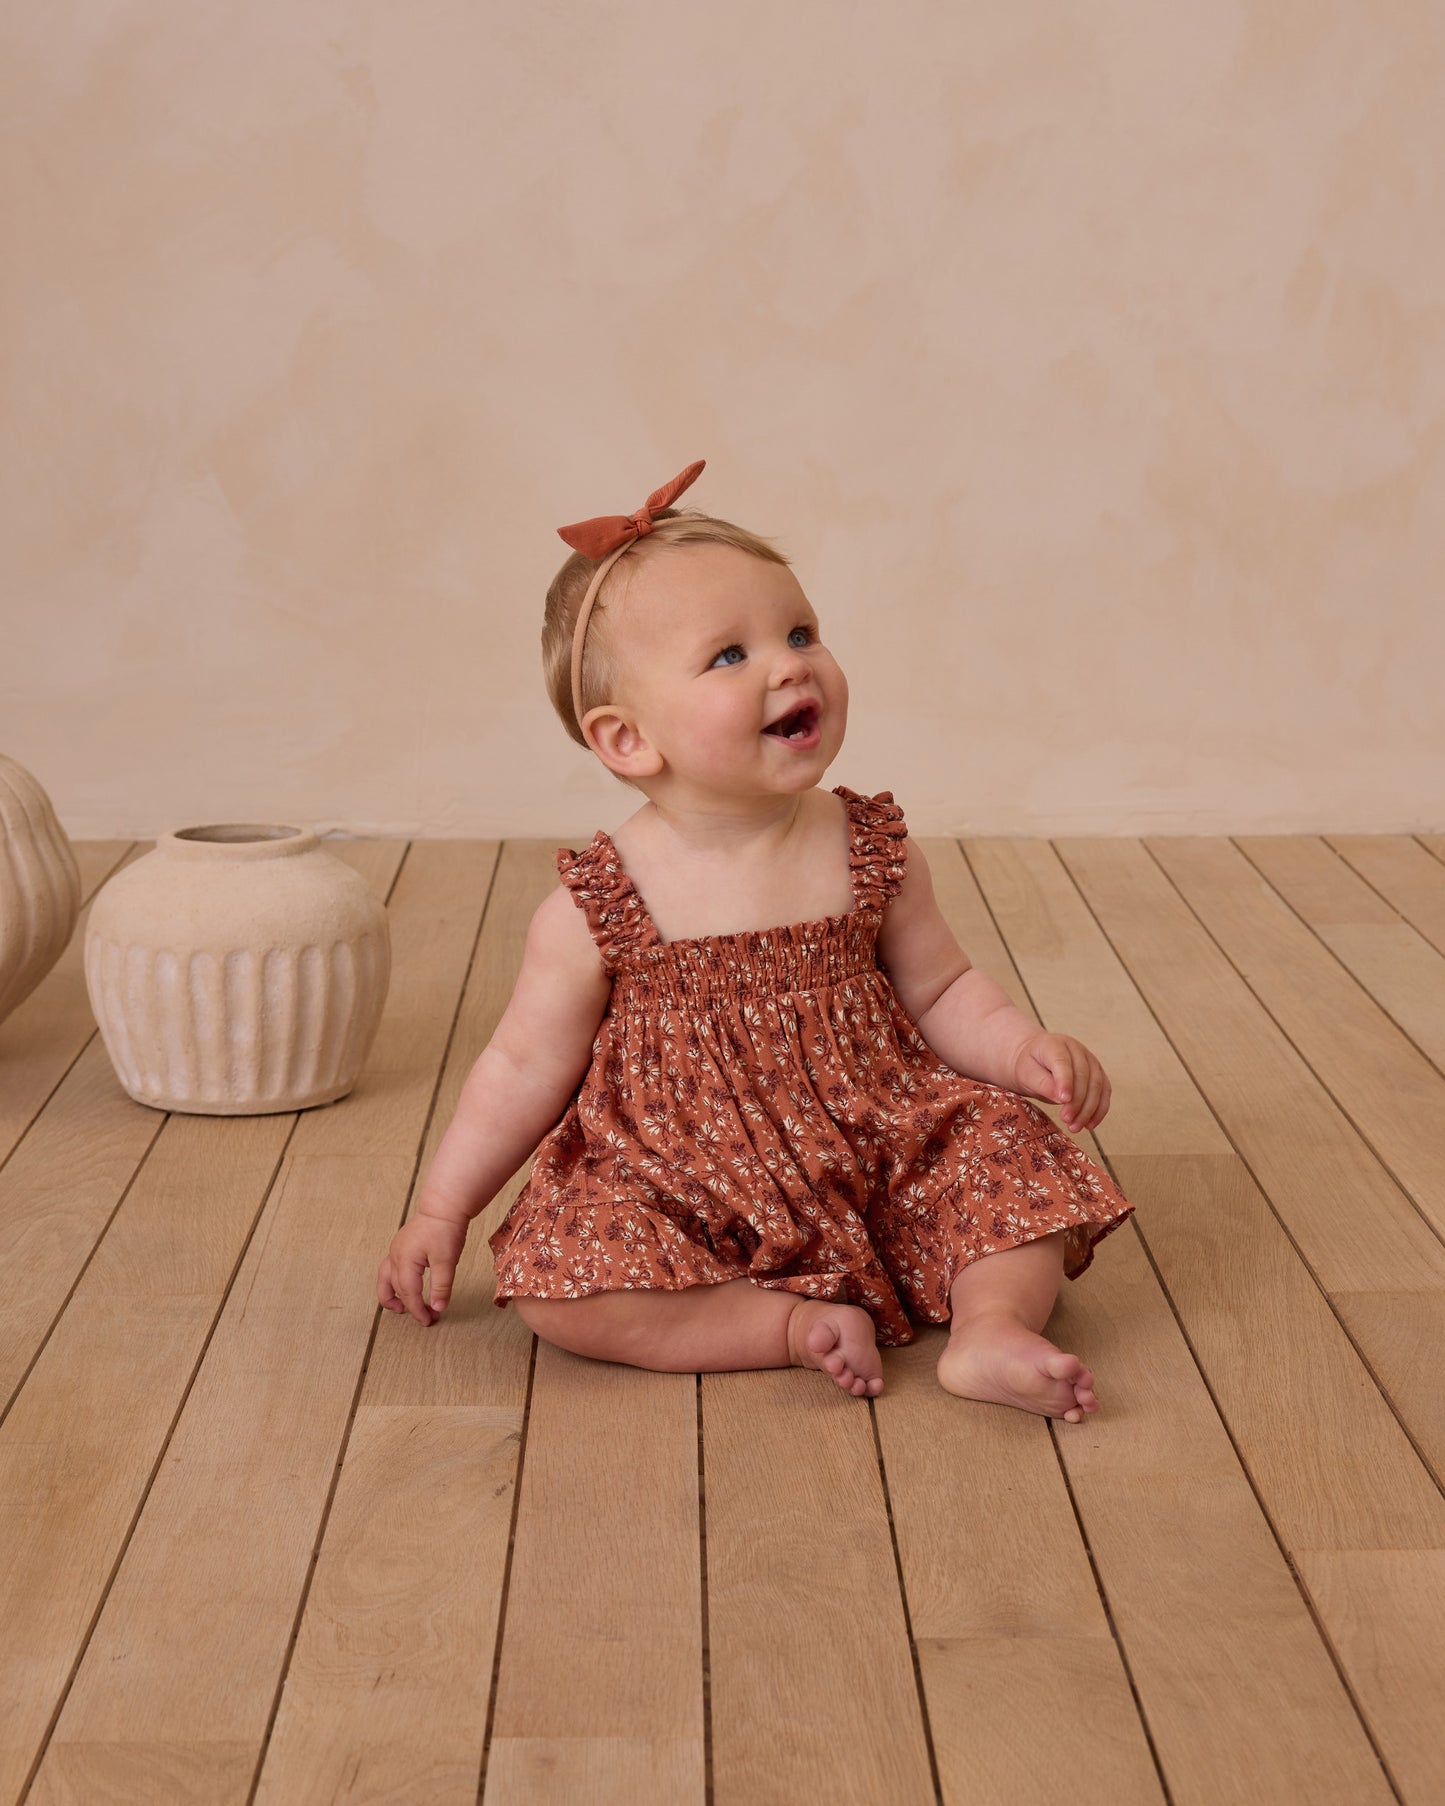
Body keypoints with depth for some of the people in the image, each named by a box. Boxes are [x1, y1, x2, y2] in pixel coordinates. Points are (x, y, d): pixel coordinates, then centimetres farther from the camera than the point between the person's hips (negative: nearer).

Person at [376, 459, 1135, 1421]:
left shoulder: (873, 852, -3)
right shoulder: (596, 909, -11)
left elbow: (939, 989, 9)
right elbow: (526, 1068, 0)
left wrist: (1027, 1050, -10)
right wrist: (442, 1211, 2)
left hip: (878, 1166, 2)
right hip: (677, 1197, -2)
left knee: (1015, 1153, -14)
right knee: (559, 1283, -26)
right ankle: (792, 1326, -21)